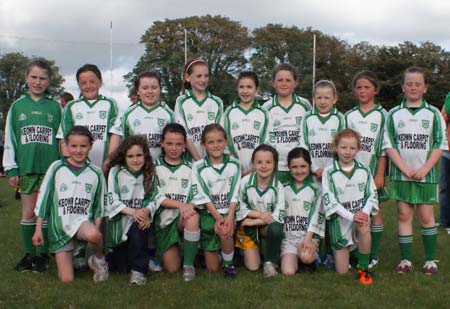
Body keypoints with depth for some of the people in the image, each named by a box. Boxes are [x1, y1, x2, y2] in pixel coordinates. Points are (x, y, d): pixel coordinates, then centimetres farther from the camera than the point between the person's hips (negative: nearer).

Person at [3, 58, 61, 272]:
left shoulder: (55, 107, 4)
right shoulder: (17, 106, 5)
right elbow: (9, 139, 5)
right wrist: (11, 169, 0)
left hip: (50, 167, -1)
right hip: (26, 167, 1)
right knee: (28, 213, 6)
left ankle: (42, 254, 16)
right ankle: (28, 254, 18)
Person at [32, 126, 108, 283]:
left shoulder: (96, 173, 1)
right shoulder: (56, 168, -1)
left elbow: (99, 205, 7)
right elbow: (43, 198, 3)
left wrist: (96, 229, -5)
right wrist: (38, 229, 2)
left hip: (83, 221, 0)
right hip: (59, 225, 0)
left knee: (93, 235, -38)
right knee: (66, 279, -6)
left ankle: (99, 260, -5)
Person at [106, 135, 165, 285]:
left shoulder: (149, 174, 4)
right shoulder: (116, 172, -3)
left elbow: (154, 199, 1)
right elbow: (112, 200, -9)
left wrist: (146, 211, -21)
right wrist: (132, 212, -21)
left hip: (141, 217, 1)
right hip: (120, 218, -1)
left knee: (138, 229, -35)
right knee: (121, 266, -6)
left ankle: (138, 270, -21)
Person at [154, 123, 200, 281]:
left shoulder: (190, 167, 8)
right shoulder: (155, 167, 5)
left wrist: (189, 207, -20)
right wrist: (180, 204, -18)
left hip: (184, 216, 0)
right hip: (163, 218, 0)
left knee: (193, 219, -38)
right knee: (172, 268, -10)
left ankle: (189, 264, -19)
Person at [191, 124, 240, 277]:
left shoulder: (234, 164, -1)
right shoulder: (198, 167, -6)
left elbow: (235, 194, -5)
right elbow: (203, 196, -10)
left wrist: (229, 217, -19)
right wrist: (217, 217, -19)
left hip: (228, 212, 1)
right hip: (208, 213, -1)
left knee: (225, 232, -33)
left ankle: (228, 263, -4)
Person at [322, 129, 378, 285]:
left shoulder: (364, 170, 1)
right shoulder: (329, 172, -8)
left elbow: (372, 195, 1)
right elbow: (329, 200, -13)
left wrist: (364, 212, -19)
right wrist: (351, 216, -24)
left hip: (360, 215, 2)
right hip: (339, 219, -1)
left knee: (364, 228, -37)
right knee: (342, 271, -1)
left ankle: (363, 268, -16)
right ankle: (346, 252, 37)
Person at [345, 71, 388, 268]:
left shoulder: (381, 115, 1)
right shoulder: (349, 116, 9)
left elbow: (384, 147, -3)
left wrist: (380, 174, -8)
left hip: (372, 170, -2)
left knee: (374, 212, 3)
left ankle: (373, 256, 10)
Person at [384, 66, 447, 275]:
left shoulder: (433, 114, 3)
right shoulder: (394, 114, 4)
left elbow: (440, 144, 0)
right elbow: (388, 144, 1)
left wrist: (425, 169, -10)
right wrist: (404, 168, -10)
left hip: (426, 174, -1)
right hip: (401, 174, 1)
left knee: (426, 216, 3)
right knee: (403, 215, 4)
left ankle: (430, 259, 15)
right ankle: (406, 259, 13)